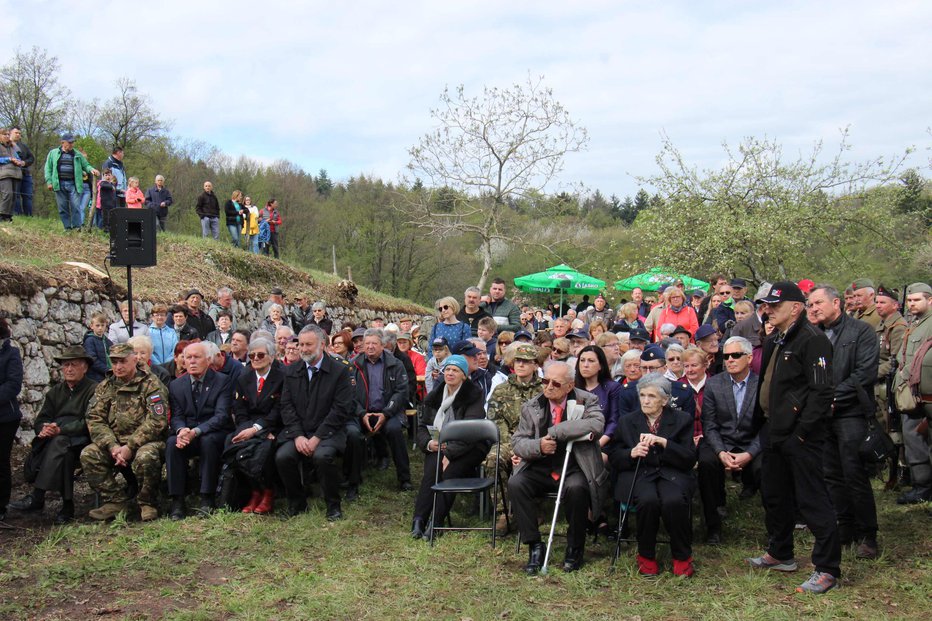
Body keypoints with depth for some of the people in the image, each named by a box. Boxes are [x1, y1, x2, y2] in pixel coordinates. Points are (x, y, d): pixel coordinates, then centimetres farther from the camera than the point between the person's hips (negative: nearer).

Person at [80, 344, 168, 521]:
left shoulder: (151, 384, -6)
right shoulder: (105, 387, 10)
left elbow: (156, 422, -16)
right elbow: (95, 420, 0)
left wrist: (129, 447, -21)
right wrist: (112, 446, -16)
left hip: (145, 441, -5)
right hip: (115, 442, 5)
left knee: (145, 457, -36)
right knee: (88, 454, -18)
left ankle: (148, 504, -11)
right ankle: (116, 501, -9)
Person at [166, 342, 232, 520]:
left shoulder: (222, 381, -3)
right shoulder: (176, 385, 10)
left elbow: (221, 416, -13)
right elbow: (176, 416, 4)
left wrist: (196, 431, -27)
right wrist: (181, 430, -22)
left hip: (213, 434, -3)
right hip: (186, 433, 3)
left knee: (208, 441, -35)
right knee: (172, 443, -28)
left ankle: (207, 499, -27)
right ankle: (177, 501, -25)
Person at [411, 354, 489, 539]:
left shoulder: (474, 395, -3)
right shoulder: (435, 396, 14)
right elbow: (422, 425, 16)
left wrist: (450, 453, -24)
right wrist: (428, 443, -7)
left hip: (468, 448, -3)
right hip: (438, 446, 4)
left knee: (449, 471, -31)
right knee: (431, 470, -27)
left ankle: (436, 522, -27)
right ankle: (419, 519, -29)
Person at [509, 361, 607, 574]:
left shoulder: (587, 401, -1)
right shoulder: (531, 407, 7)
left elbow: (597, 424, -23)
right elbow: (517, 441, 6)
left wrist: (554, 432, -23)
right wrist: (538, 446, -18)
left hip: (575, 469, -3)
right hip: (541, 469, 3)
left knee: (576, 488, -35)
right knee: (515, 483, -25)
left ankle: (575, 548, -10)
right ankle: (534, 546, -11)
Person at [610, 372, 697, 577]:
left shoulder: (682, 420, 9)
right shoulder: (627, 422, 14)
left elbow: (690, 459, 0)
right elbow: (615, 460, 11)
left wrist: (663, 442, -14)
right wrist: (632, 453, -11)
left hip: (672, 474, 0)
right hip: (639, 474, 1)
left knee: (674, 501, -34)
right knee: (648, 500, -33)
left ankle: (682, 556, -9)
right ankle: (646, 556, -9)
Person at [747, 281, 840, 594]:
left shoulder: (812, 339, -15)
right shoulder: (773, 341, 15)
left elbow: (821, 390, -20)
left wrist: (802, 431, -21)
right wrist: (760, 424, 16)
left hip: (801, 436, -10)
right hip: (774, 433, 10)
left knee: (812, 500, -4)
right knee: (774, 496, 19)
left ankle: (827, 569, 5)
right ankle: (780, 554, 35)